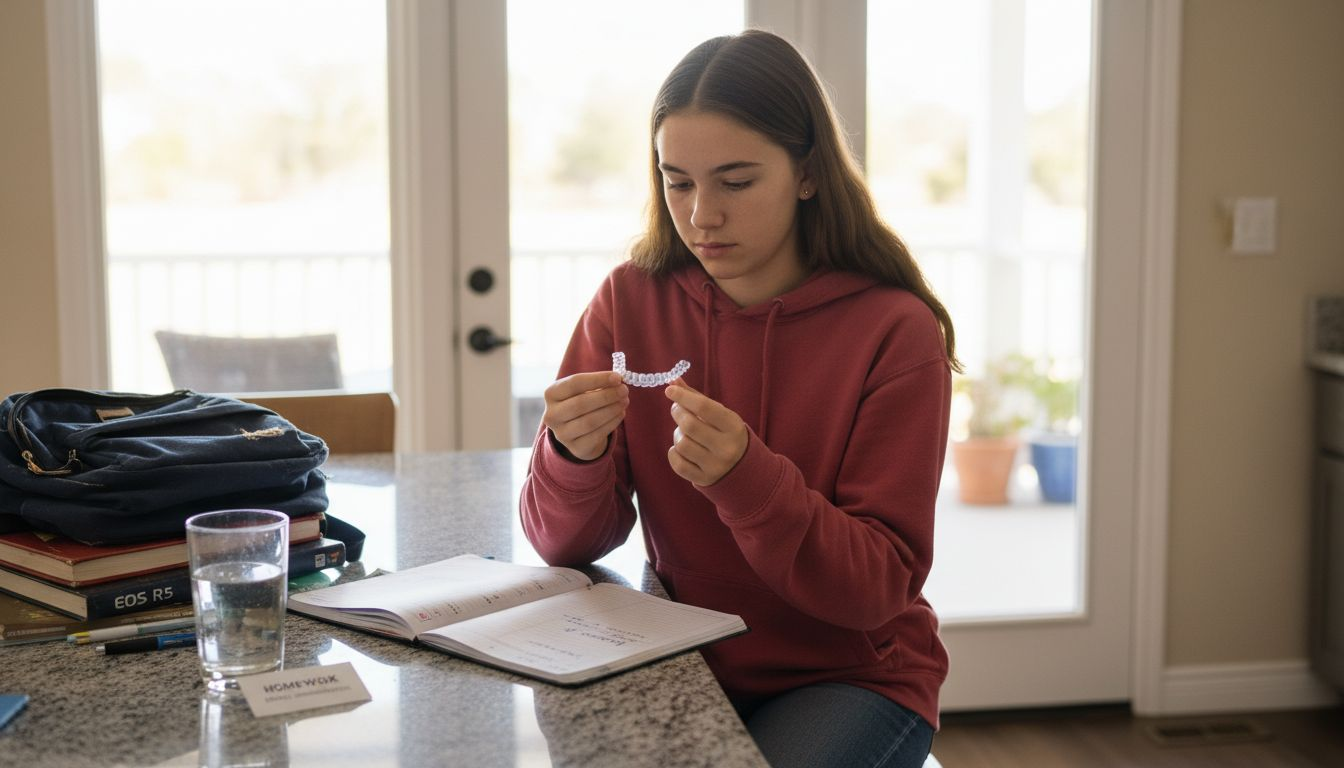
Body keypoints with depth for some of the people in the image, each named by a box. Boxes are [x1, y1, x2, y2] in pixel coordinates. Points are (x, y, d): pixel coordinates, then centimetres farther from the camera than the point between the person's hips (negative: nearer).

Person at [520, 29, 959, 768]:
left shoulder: (895, 330, -14)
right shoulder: (630, 301, -4)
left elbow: (880, 586, -15)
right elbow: (566, 544, -4)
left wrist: (746, 478, -31)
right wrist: (575, 455, -27)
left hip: (853, 675, -2)